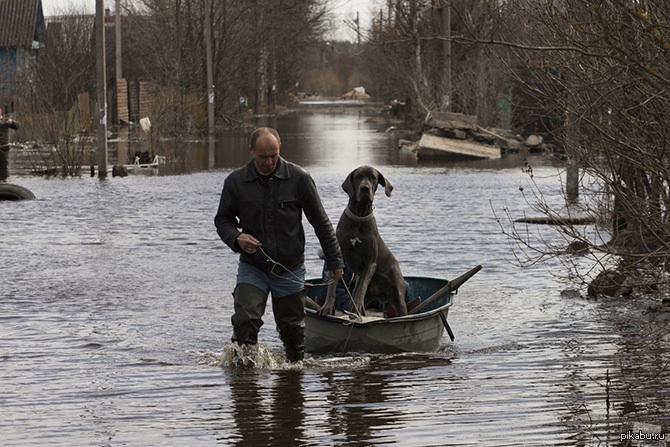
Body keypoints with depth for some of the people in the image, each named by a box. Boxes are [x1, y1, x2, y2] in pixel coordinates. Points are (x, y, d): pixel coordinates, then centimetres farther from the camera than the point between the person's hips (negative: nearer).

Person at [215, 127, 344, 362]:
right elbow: (223, 219, 7)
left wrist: (335, 261, 3)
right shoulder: (235, 181, -4)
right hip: (252, 267, 0)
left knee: (292, 329, 9)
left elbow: (321, 223, 1)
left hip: (290, 270, 0)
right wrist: (236, 238, -15)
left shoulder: (299, 178, -6)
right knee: (244, 320, -19)